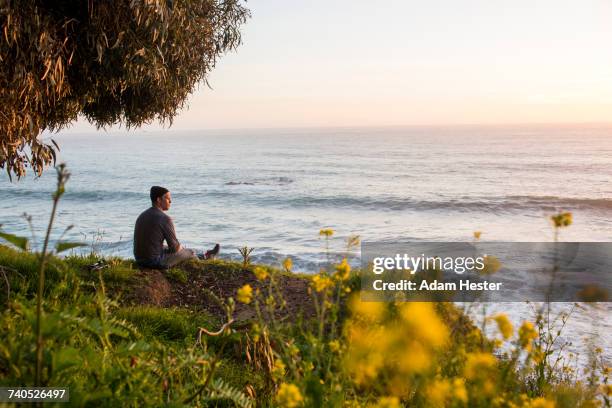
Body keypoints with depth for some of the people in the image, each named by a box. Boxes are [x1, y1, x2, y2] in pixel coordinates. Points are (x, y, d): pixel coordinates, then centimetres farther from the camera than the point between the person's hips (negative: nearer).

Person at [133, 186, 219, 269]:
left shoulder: (142, 216, 7)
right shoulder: (164, 219, -19)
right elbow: (175, 247, -14)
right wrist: (180, 247, 11)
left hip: (140, 260, 8)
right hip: (156, 262, -8)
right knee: (189, 252, 14)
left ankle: (202, 257, 50)